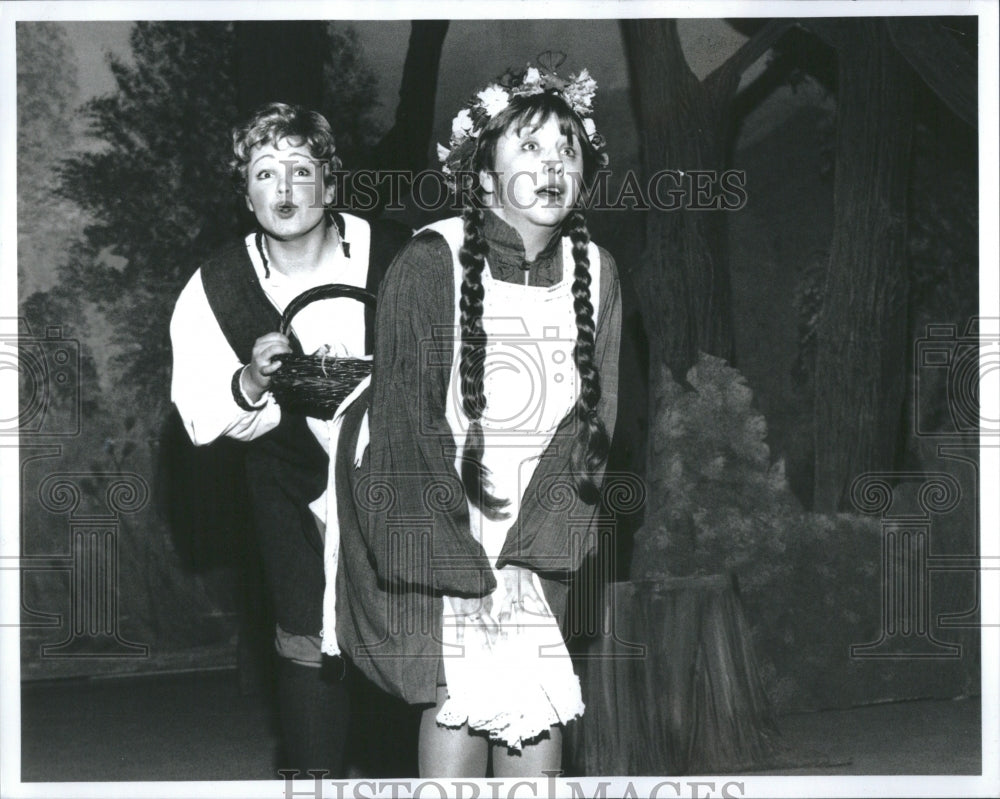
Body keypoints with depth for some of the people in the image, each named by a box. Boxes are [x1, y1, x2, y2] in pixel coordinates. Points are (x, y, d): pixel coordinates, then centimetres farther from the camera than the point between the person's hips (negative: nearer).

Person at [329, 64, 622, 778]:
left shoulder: (596, 271, 2)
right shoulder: (429, 263, -12)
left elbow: (591, 416, 1)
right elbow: (411, 418, -14)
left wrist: (528, 552, -11)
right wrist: (472, 577, -19)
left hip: (540, 526, 4)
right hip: (436, 522, -4)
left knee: (538, 707, -5)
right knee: (464, 691, -14)